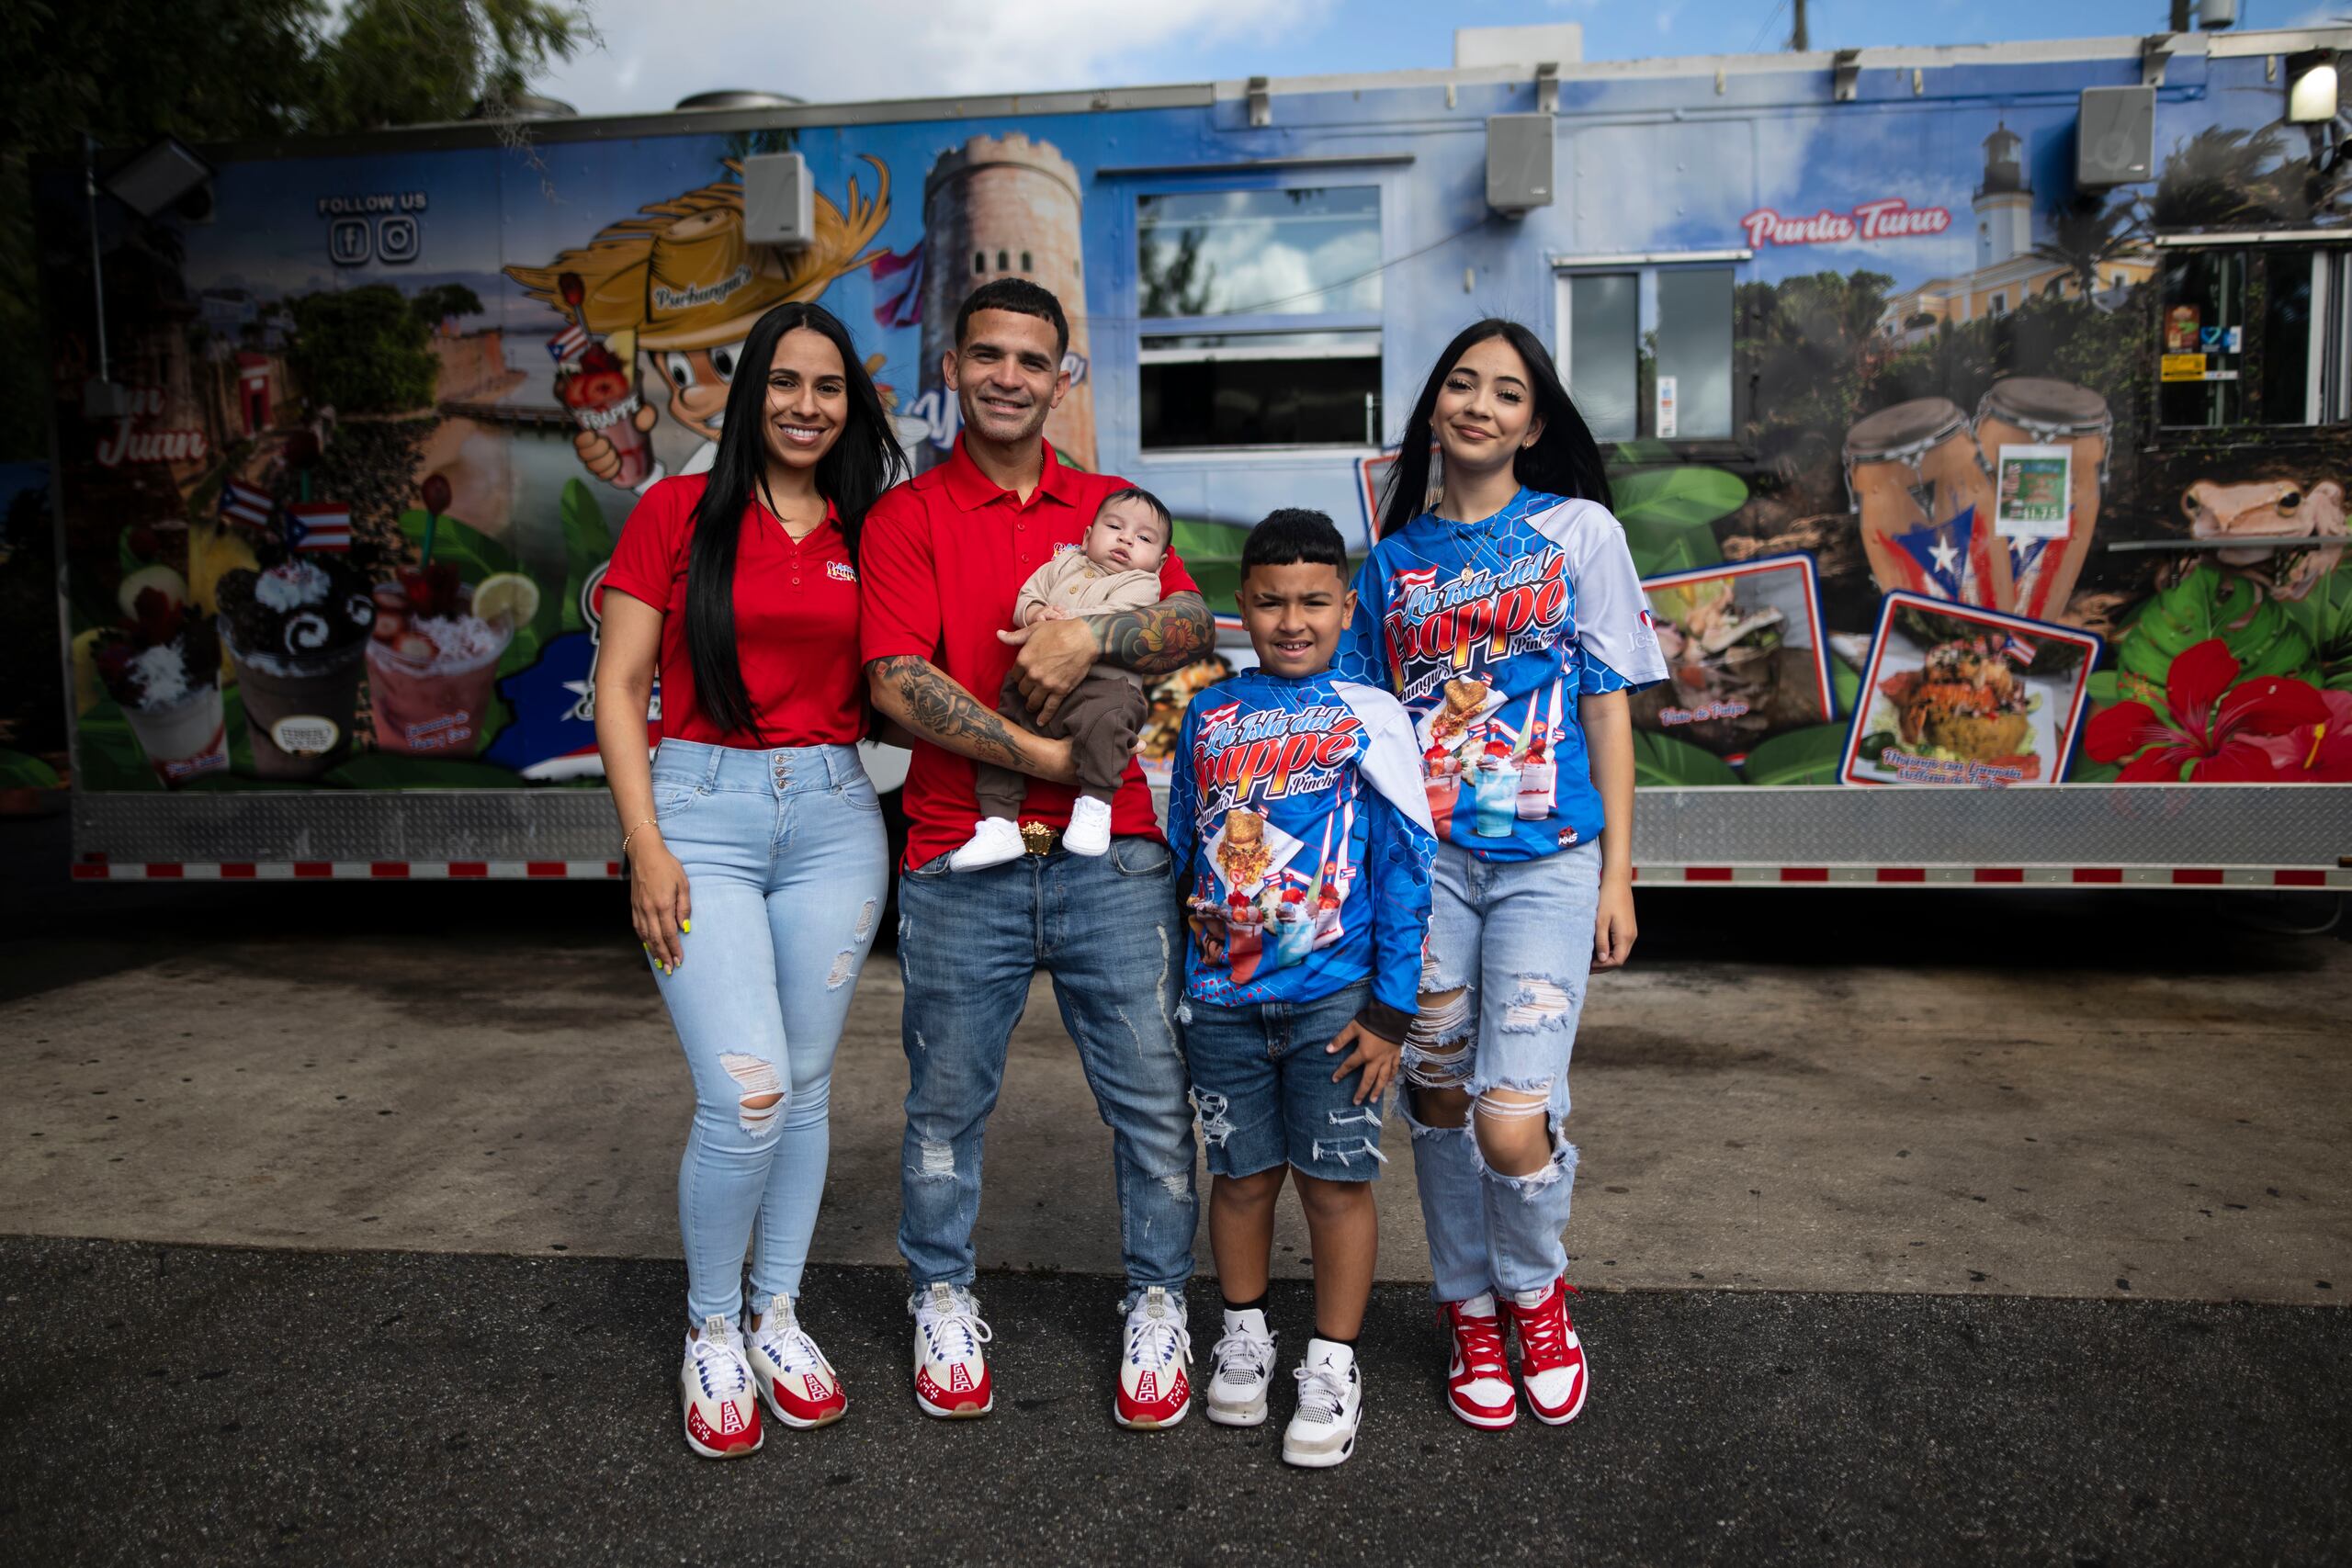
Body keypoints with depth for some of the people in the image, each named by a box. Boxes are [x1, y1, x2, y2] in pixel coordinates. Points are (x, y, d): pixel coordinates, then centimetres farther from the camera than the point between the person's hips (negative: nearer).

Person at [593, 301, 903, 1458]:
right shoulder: (678, 511, 1)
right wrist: (646, 845, -8)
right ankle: (710, 1332, 15)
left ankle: (778, 1316, 29)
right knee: (746, 1095, -10)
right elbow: (619, 687, -1)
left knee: (805, 1085, 9)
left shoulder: (871, 534, 9)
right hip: (701, 807, -3)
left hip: (833, 815, 3)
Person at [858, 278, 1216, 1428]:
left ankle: (1158, 1307, 24)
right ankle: (943, 1302, 31)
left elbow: (1191, 629, 0)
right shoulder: (904, 517, 3)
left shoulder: (1112, 506, 13)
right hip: (961, 861, -1)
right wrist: (1043, 756, -13)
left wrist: (1090, 633, -18)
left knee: (1153, 1094, 6)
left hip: (1111, 854, 2)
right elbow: (897, 684, -9)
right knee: (947, 1102, 11)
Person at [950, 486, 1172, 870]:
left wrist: (1059, 625, -19)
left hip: (1102, 683, -6)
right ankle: (998, 825, -1)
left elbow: (1110, 618, -10)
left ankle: (1095, 803, -19)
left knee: (1104, 719, -36)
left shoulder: (1141, 583, 8)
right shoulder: (1064, 564, 25)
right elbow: (1026, 598, 17)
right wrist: (1037, 612, -7)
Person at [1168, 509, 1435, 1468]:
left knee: (1336, 1181, 7)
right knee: (1242, 1173, 14)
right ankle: (1245, 1334, 36)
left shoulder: (1371, 719, -3)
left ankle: (1332, 1366, 24)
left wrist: (1390, 1010, -7)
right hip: (1221, 998, 3)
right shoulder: (1208, 716, 6)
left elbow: (1405, 868, -4)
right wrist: (1170, 982, 12)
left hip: (1333, 999, -2)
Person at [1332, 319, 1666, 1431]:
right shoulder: (1395, 556, 11)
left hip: (1548, 861, -2)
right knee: (1438, 1098, 8)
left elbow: (1607, 709, 3)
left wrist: (1618, 874, 0)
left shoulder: (1580, 532, 5)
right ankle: (1471, 1311, 31)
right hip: (1423, 858, 3)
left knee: (1514, 1123, -11)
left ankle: (1535, 1288, 22)